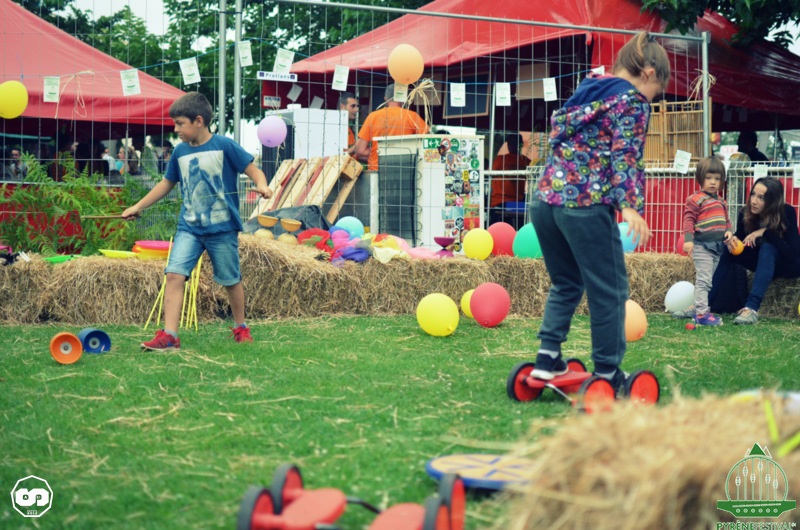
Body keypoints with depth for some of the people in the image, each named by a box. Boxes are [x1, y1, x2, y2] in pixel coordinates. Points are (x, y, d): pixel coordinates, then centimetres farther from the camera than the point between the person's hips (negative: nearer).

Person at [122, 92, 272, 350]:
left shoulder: (225, 146, -7)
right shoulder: (180, 152, 7)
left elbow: (253, 170, -7)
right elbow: (167, 183, 20)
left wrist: (262, 185, -29)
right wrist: (137, 207, 22)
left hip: (222, 227, -4)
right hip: (189, 226, 4)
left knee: (231, 280, 9)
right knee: (174, 274, -13)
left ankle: (240, 326, 32)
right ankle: (169, 335, -13)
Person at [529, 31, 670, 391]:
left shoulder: (584, 91, 21)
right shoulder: (633, 101, -1)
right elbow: (626, 156, -12)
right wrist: (630, 206, -20)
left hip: (545, 198, 8)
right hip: (585, 205, -7)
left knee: (565, 283, 22)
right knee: (609, 291, 4)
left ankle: (547, 358, 14)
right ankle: (607, 374, 9)